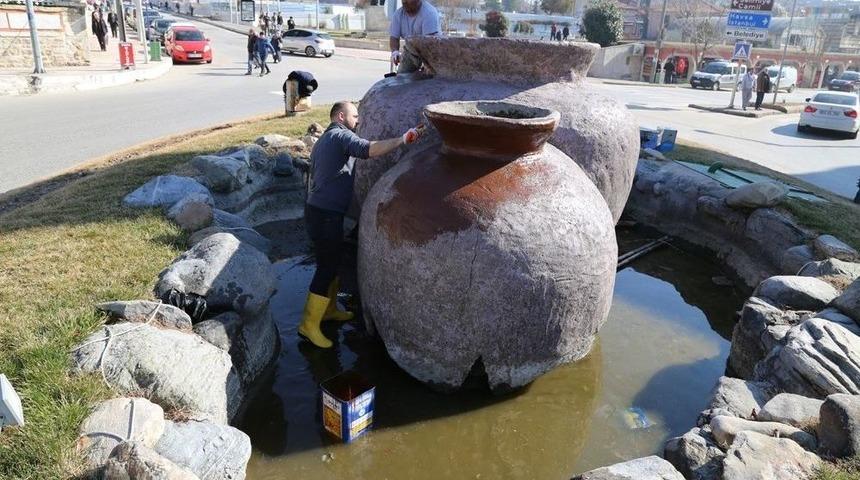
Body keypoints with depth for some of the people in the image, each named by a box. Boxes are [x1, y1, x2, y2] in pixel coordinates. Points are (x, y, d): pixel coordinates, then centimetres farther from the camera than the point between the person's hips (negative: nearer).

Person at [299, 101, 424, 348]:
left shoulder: (322, 141, 21)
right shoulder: (341, 135, -11)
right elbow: (368, 150, -32)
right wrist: (402, 139, -36)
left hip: (317, 210, 10)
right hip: (326, 215, -10)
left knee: (332, 262, 19)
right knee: (327, 268, -5)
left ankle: (329, 309, 32)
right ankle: (309, 325, 2)